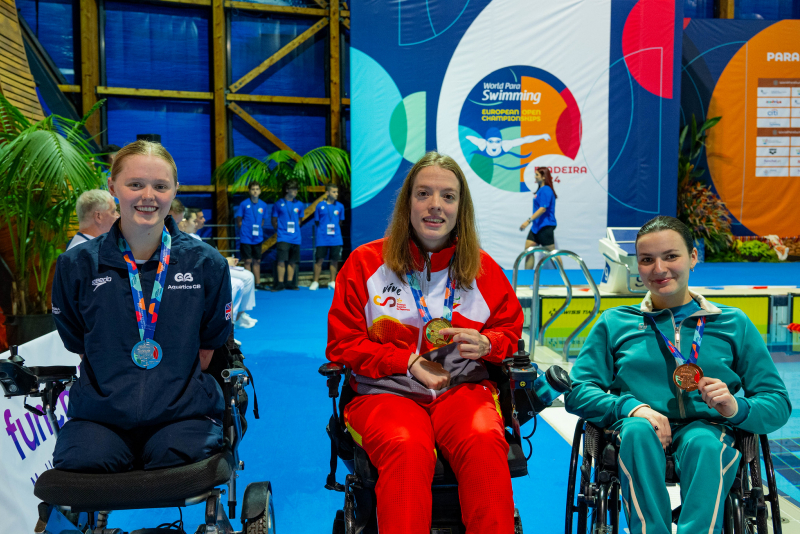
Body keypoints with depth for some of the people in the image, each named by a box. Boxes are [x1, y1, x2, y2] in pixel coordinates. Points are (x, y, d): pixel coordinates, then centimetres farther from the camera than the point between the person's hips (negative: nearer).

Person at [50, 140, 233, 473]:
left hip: (182, 413, 0)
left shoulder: (206, 264, 3)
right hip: (100, 414, 1)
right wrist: (116, 390, 2)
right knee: (82, 464, -28)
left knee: (178, 458, -30)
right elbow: (79, 346, 13)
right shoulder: (75, 266, 5)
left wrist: (176, 391, 3)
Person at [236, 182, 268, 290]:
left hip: (258, 238, 4)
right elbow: (238, 220, 0)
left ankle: (258, 283, 18)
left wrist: (258, 230, 3)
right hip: (246, 237, -3)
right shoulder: (244, 204, -6)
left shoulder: (263, 205, 4)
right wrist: (244, 230, -5)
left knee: (257, 261, 10)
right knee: (248, 261, 1)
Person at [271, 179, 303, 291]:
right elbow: (274, 221, 8)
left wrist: (295, 228, 10)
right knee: (282, 260, -11)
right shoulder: (278, 204, 1)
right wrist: (279, 229, 2)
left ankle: (290, 283, 15)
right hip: (283, 237, -3)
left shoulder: (299, 204, 9)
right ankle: (280, 283, -5)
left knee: (292, 261, 6)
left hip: (295, 237, 3)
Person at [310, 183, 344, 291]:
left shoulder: (340, 206, 4)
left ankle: (332, 282, 16)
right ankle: (315, 282, 12)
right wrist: (323, 229, 3)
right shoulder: (320, 206, -2)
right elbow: (316, 222, 7)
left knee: (334, 260, 5)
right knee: (319, 259, 1)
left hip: (336, 238, 2)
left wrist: (334, 228, 7)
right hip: (322, 239, -2)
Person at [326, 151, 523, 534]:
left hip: (463, 388, 2)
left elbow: (510, 328, 19)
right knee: (407, 447, -34)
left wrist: (486, 344, -7)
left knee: (484, 442, -31)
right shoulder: (366, 262, 3)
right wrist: (409, 363, -9)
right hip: (386, 391, -1)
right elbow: (342, 344, 3)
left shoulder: (483, 267, 9)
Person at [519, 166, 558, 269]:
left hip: (545, 226, -10)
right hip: (537, 226, 10)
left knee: (552, 251, -2)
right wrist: (530, 221, 23)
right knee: (528, 249, 5)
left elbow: (543, 208, -24)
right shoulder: (540, 190, 14)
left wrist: (528, 220, -27)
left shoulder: (546, 190, -16)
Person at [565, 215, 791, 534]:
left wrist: (736, 408, -11)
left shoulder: (733, 323, 17)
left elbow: (778, 403, 12)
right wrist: (631, 407, -13)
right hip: (638, 436, 0)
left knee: (702, 441, -35)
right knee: (638, 429, -35)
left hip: (707, 430, 0)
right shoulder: (614, 323, 16)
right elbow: (578, 393, 6)